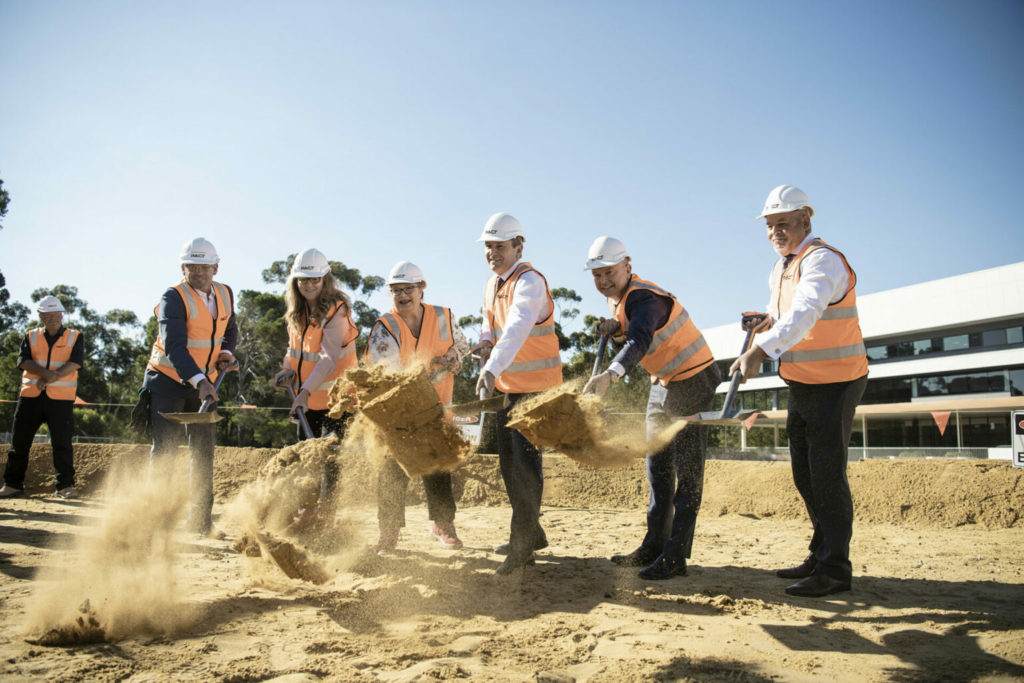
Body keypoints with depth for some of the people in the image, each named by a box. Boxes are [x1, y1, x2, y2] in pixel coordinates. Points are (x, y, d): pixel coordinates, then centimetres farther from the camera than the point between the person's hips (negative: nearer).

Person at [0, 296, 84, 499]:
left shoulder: (75, 338, 8)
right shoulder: (31, 337, 14)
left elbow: (75, 363, -7)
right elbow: (24, 361, -2)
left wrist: (50, 379, -18)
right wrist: (45, 373, -19)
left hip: (61, 398, -2)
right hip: (30, 396, 3)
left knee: (62, 442, -4)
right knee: (19, 440, 5)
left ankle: (66, 485, 4)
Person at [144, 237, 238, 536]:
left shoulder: (225, 294, 2)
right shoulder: (173, 298, -17)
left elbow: (230, 329, 20)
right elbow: (174, 346, -29)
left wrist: (226, 353, 0)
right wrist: (198, 380, -41)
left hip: (204, 382, 5)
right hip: (168, 380, -5)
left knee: (204, 449, 4)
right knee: (165, 446, -9)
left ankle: (200, 518, 12)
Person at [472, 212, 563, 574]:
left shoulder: (530, 281, -19)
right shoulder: (491, 285, 9)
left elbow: (517, 329, -36)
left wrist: (492, 368, -49)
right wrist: (485, 343, -8)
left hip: (536, 385, -9)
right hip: (505, 384, 9)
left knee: (525, 457, -11)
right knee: (508, 460, 14)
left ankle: (523, 543, -1)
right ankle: (531, 533, 29)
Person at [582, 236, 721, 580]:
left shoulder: (645, 299, -27)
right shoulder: (617, 297, 3)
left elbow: (640, 341, -46)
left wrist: (610, 375, -64)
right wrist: (614, 328, -8)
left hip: (692, 382, -10)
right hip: (661, 383, 10)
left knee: (686, 472, -7)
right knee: (657, 467, 11)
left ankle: (675, 556, -6)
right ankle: (653, 546, 18)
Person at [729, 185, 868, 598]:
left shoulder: (823, 261, -19)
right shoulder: (779, 269, 10)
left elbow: (802, 315, -36)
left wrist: (760, 351, -49)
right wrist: (765, 323, 3)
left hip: (835, 384, -9)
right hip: (801, 385, 9)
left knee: (826, 474, -8)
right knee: (804, 475, 13)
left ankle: (834, 568, 2)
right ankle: (820, 556, 25)